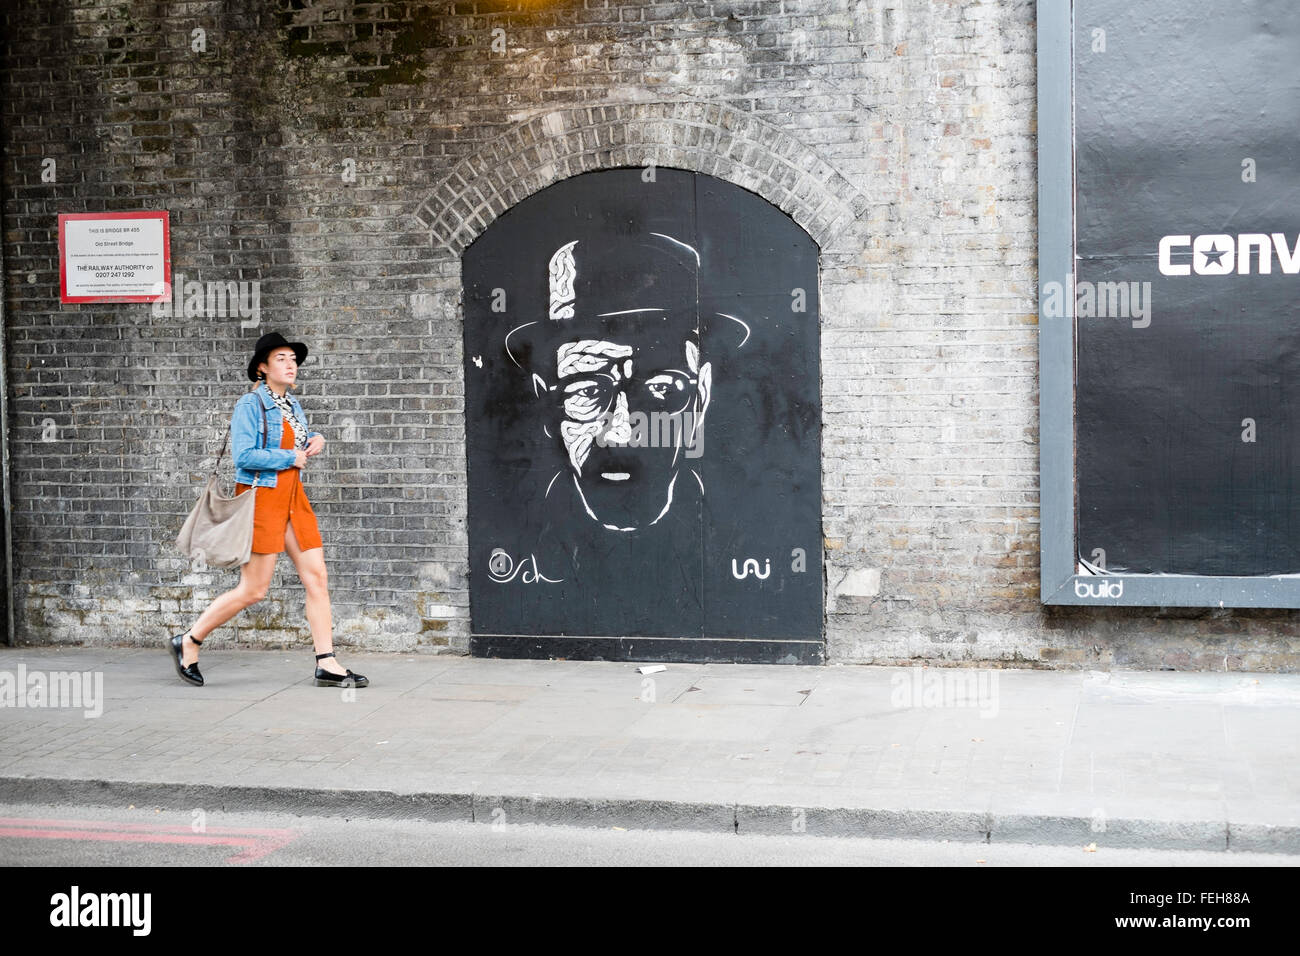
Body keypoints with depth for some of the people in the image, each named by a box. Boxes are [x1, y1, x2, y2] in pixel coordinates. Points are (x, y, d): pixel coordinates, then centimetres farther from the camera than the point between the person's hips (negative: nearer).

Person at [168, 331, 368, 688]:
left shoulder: (293, 405, 14)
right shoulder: (250, 404, -9)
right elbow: (243, 456, -20)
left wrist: (315, 440, 10)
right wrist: (291, 458, -13)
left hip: (293, 498, 8)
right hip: (261, 497, -8)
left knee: (316, 578, 1)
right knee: (253, 589, -4)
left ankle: (327, 665, 3)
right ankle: (188, 642, 12)